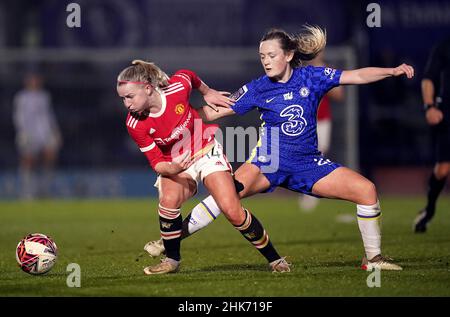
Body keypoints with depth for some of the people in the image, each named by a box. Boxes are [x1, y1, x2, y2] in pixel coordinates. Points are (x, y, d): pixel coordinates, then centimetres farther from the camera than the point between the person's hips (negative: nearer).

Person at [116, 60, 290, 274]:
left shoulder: (177, 88, -25)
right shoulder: (135, 125, -22)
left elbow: (189, 76, 0)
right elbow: (156, 162, -16)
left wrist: (207, 92, 14)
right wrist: (171, 169, -36)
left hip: (207, 150, 0)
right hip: (174, 164, 0)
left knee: (232, 211, -13)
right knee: (169, 200, -31)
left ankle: (274, 259, 4)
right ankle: (172, 260, -9)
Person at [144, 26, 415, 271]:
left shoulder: (312, 77, -1)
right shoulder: (257, 89, -2)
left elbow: (357, 76, -2)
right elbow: (213, 112, 1)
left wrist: (394, 71, -12)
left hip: (308, 164, 2)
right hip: (270, 161, -2)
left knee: (366, 190, -11)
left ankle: (373, 257, 6)